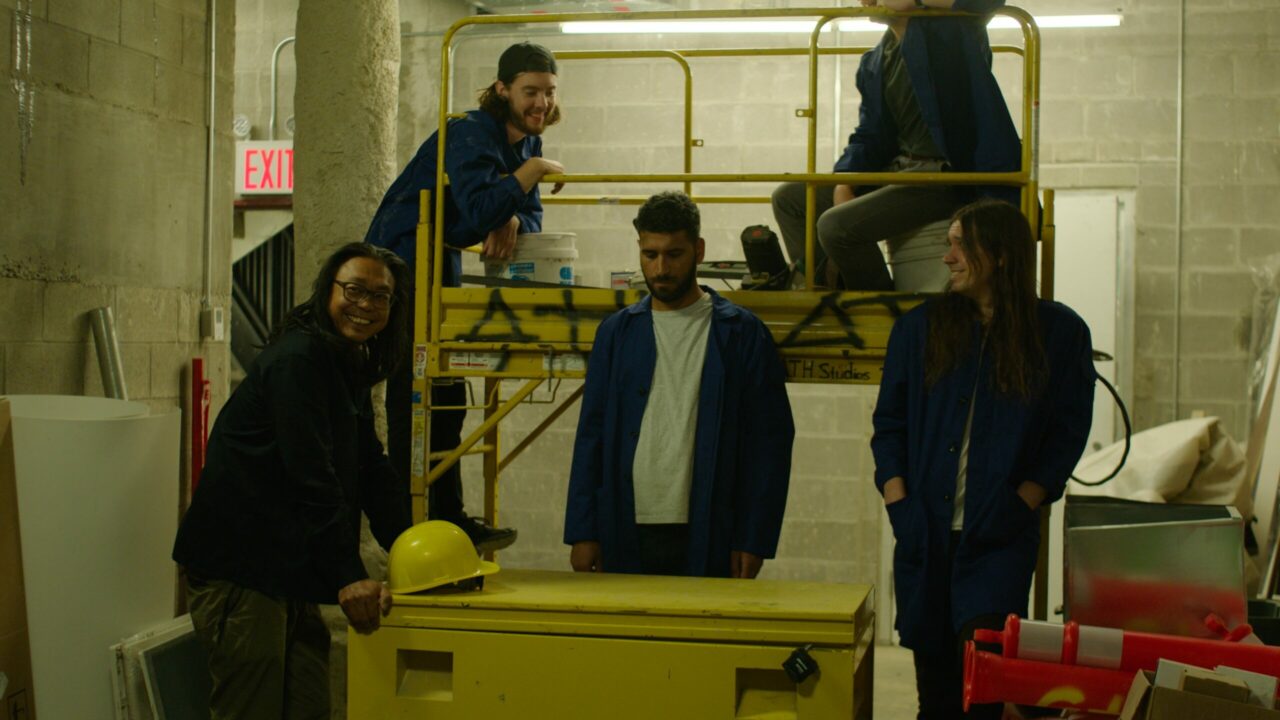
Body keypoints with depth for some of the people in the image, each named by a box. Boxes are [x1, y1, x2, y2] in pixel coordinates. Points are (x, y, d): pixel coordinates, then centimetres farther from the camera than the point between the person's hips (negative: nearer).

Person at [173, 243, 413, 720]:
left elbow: (373, 471, 14)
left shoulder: (350, 368, 15)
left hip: (287, 574, 10)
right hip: (237, 571, -10)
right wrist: (349, 577, -25)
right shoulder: (297, 359, -16)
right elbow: (312, 477, -23)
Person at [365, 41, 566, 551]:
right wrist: (533, 170, -30)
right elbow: (479, 211, -35)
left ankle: (448, 522, 19)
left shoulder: (525, 141, 7)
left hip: (442, 267, 10)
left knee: (446, 398, 12)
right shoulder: (472, 135, -22)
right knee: (416, 398, -9)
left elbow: (530, 214, 5)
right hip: (402, 263, -10)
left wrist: (512, 223, -17)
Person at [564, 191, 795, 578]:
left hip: (707, 541, -2)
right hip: (624, 537, 2)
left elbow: (771, 441, -1)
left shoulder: (742, 334, 1)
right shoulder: (617, 332, 9)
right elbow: (591, 435, 8)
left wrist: (754, 539, -6)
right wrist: (582, 532, 1)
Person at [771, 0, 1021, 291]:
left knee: (837, 225, -25)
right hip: (895, 169, 9)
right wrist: (843, 187, -5)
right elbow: (868, 136, 13)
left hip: (946, 172, -9)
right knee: (788, 197, 6)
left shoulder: (947, 28, -3)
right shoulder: (873, 64, 17)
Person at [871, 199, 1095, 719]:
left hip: (1000, 538, -3)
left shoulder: (1059, 332, 1)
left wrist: (1021, 504, -9)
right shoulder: (918, 328, 8)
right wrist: (898, 503, -3)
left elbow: (1068, 433, 2)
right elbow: (888, 423, 9)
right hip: (925, 533, 3)